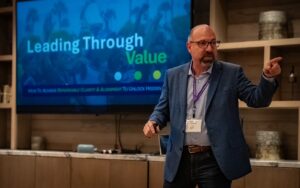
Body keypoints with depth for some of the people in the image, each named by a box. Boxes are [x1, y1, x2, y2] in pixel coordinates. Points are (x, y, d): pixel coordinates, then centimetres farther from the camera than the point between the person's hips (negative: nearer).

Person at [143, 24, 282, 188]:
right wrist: (153, 121, -9)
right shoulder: (173, 75, 7)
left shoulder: (231, 73, 0)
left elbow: (256, 99, -3)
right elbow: (163, 109, 12)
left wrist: (267, 77, -21)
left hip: (215, 160, -2)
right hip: (179, 159, 3)